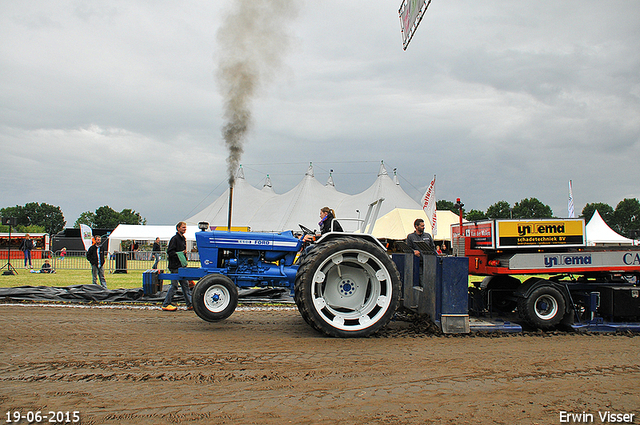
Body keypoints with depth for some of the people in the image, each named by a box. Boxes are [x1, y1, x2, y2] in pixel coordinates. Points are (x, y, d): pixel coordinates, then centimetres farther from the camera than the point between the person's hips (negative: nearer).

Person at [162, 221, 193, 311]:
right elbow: (170, 252, -16)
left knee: (185, 284, 7)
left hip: (181, 266, 9)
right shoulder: (175, 238, -11)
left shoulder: (183, 239, 17)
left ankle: (190, 304, 9)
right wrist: (181, 253, -21)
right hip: (175, 266, -9)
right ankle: (166, 305, 4)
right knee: (174, 285, -5)